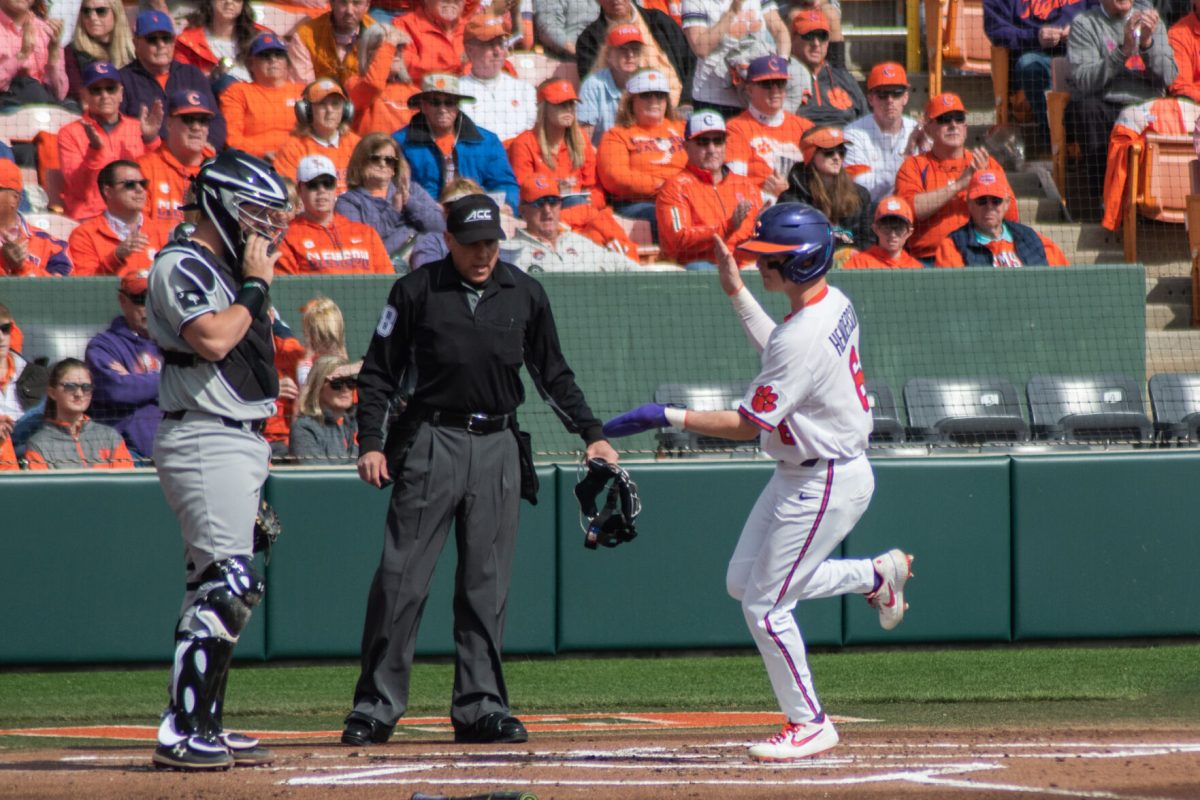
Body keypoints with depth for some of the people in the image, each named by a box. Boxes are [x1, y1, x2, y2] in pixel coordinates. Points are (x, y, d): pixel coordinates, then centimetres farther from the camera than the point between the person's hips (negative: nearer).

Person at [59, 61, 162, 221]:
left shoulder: (137, 128, 15)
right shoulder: (70, 133, 8)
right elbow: (78, 189, -4)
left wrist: (150, 140, -9)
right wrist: (95, 148, -19)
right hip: (91, 216, -3)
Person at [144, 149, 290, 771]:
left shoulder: (227, 270, 19)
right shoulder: (180, 266, -11)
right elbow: (211, 339, -26)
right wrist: (256, 286, -14)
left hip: (241, 440, 10)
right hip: (203, 441, -10)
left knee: (215, 588, 10)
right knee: (229, 584, -18)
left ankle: (203, 727, 14)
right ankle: (179, 735, -19)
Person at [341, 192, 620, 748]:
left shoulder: (524, 294, 9)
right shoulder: (416, 291, 0)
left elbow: (553, 374, 16)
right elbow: (378, 373, 2)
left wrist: (592, 434, 8)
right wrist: (370, 442, -8)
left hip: (499, 447, 3)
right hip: (431, 443, -3)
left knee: (487, 583, 3)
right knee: (400, 577, -6)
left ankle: (479, 704, 8)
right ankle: (376, 706, -3)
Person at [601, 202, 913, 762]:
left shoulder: (803, 338, -29)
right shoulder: (834, 304, 1)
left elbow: (747, 425, -25)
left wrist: (666, 417, -21)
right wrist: (736, 293, 20)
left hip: (826, 484, -10)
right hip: (799, 475, 10)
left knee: (765, 606, -1)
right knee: (744, 582, 18)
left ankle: (808, 724, 12)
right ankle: (877, 576, 26)